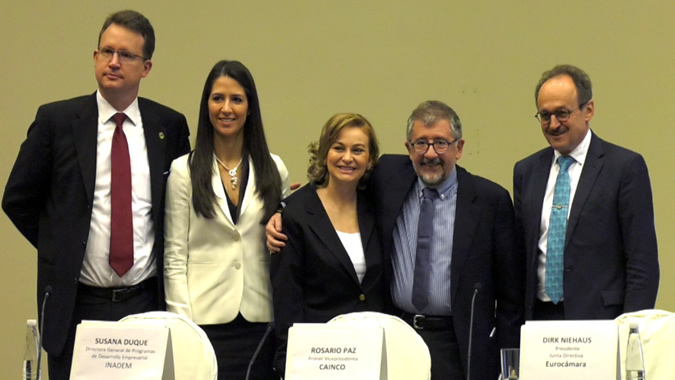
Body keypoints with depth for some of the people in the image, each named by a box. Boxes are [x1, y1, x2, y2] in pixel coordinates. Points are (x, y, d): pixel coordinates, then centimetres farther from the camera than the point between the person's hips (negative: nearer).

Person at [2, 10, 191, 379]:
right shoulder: (56, 120, 0)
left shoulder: (170, 126, 4)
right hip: (77, 304, -1)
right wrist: (62, 251, 5)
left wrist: (168, 268, 6)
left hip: (148, 304, 1)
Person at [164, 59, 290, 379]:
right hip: (206, 318, -2)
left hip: (261, 318, 2)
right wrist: (182, 321, -7)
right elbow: (174, 255, 0)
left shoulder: (274, 170, 9)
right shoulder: (184, 171, 3)